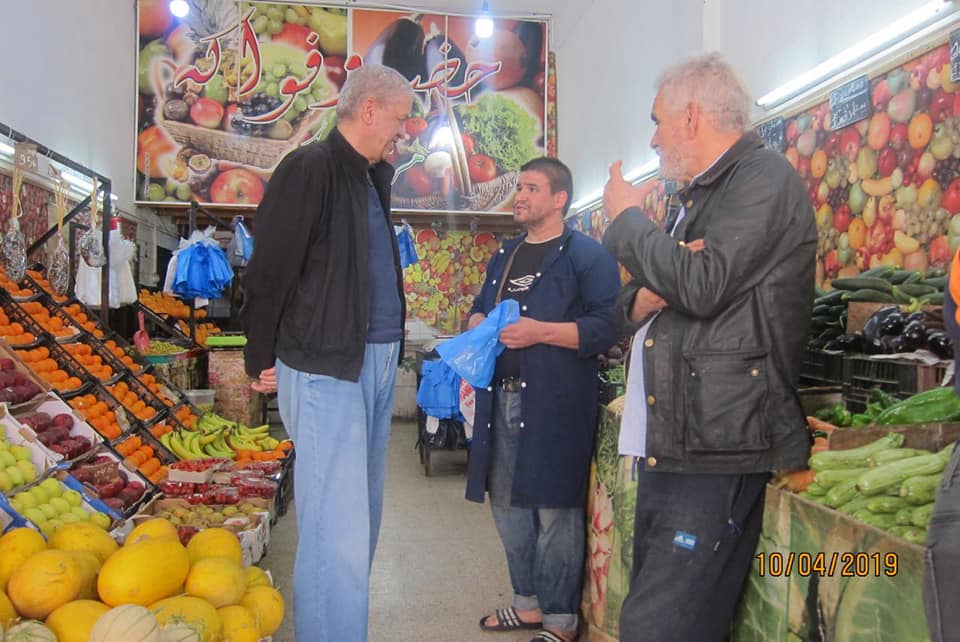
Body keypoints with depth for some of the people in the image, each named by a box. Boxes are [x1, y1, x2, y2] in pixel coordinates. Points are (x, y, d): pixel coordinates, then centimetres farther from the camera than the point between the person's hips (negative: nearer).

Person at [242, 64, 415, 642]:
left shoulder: (374, 177, 17)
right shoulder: (309, 169, -9)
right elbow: (270, 270, -10)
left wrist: (392, 349, 16)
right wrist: (264, 360, -6)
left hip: (378, 361, 9)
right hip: (325, 364, -9)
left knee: (361, 512, 15)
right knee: (337, 522, -7)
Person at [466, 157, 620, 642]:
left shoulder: (587, 254, -7)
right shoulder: (505, 254, 17)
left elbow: (608, 326, -16)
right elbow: (480, 305, 26)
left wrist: (542, 332, -22)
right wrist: (478, 323, 3)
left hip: (555, 401, -8)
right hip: (502, 397, 8)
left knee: (554, 509, -1)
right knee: (506, 503, 15)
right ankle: (528, 603, 32)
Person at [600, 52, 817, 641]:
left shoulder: (765, 177, -8)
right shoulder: (703, 195, 22)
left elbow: (703, 283, -23)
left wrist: (627, 217, -7)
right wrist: (640, 301, 0)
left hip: (716, 444, -9)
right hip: (668, 439, 10)